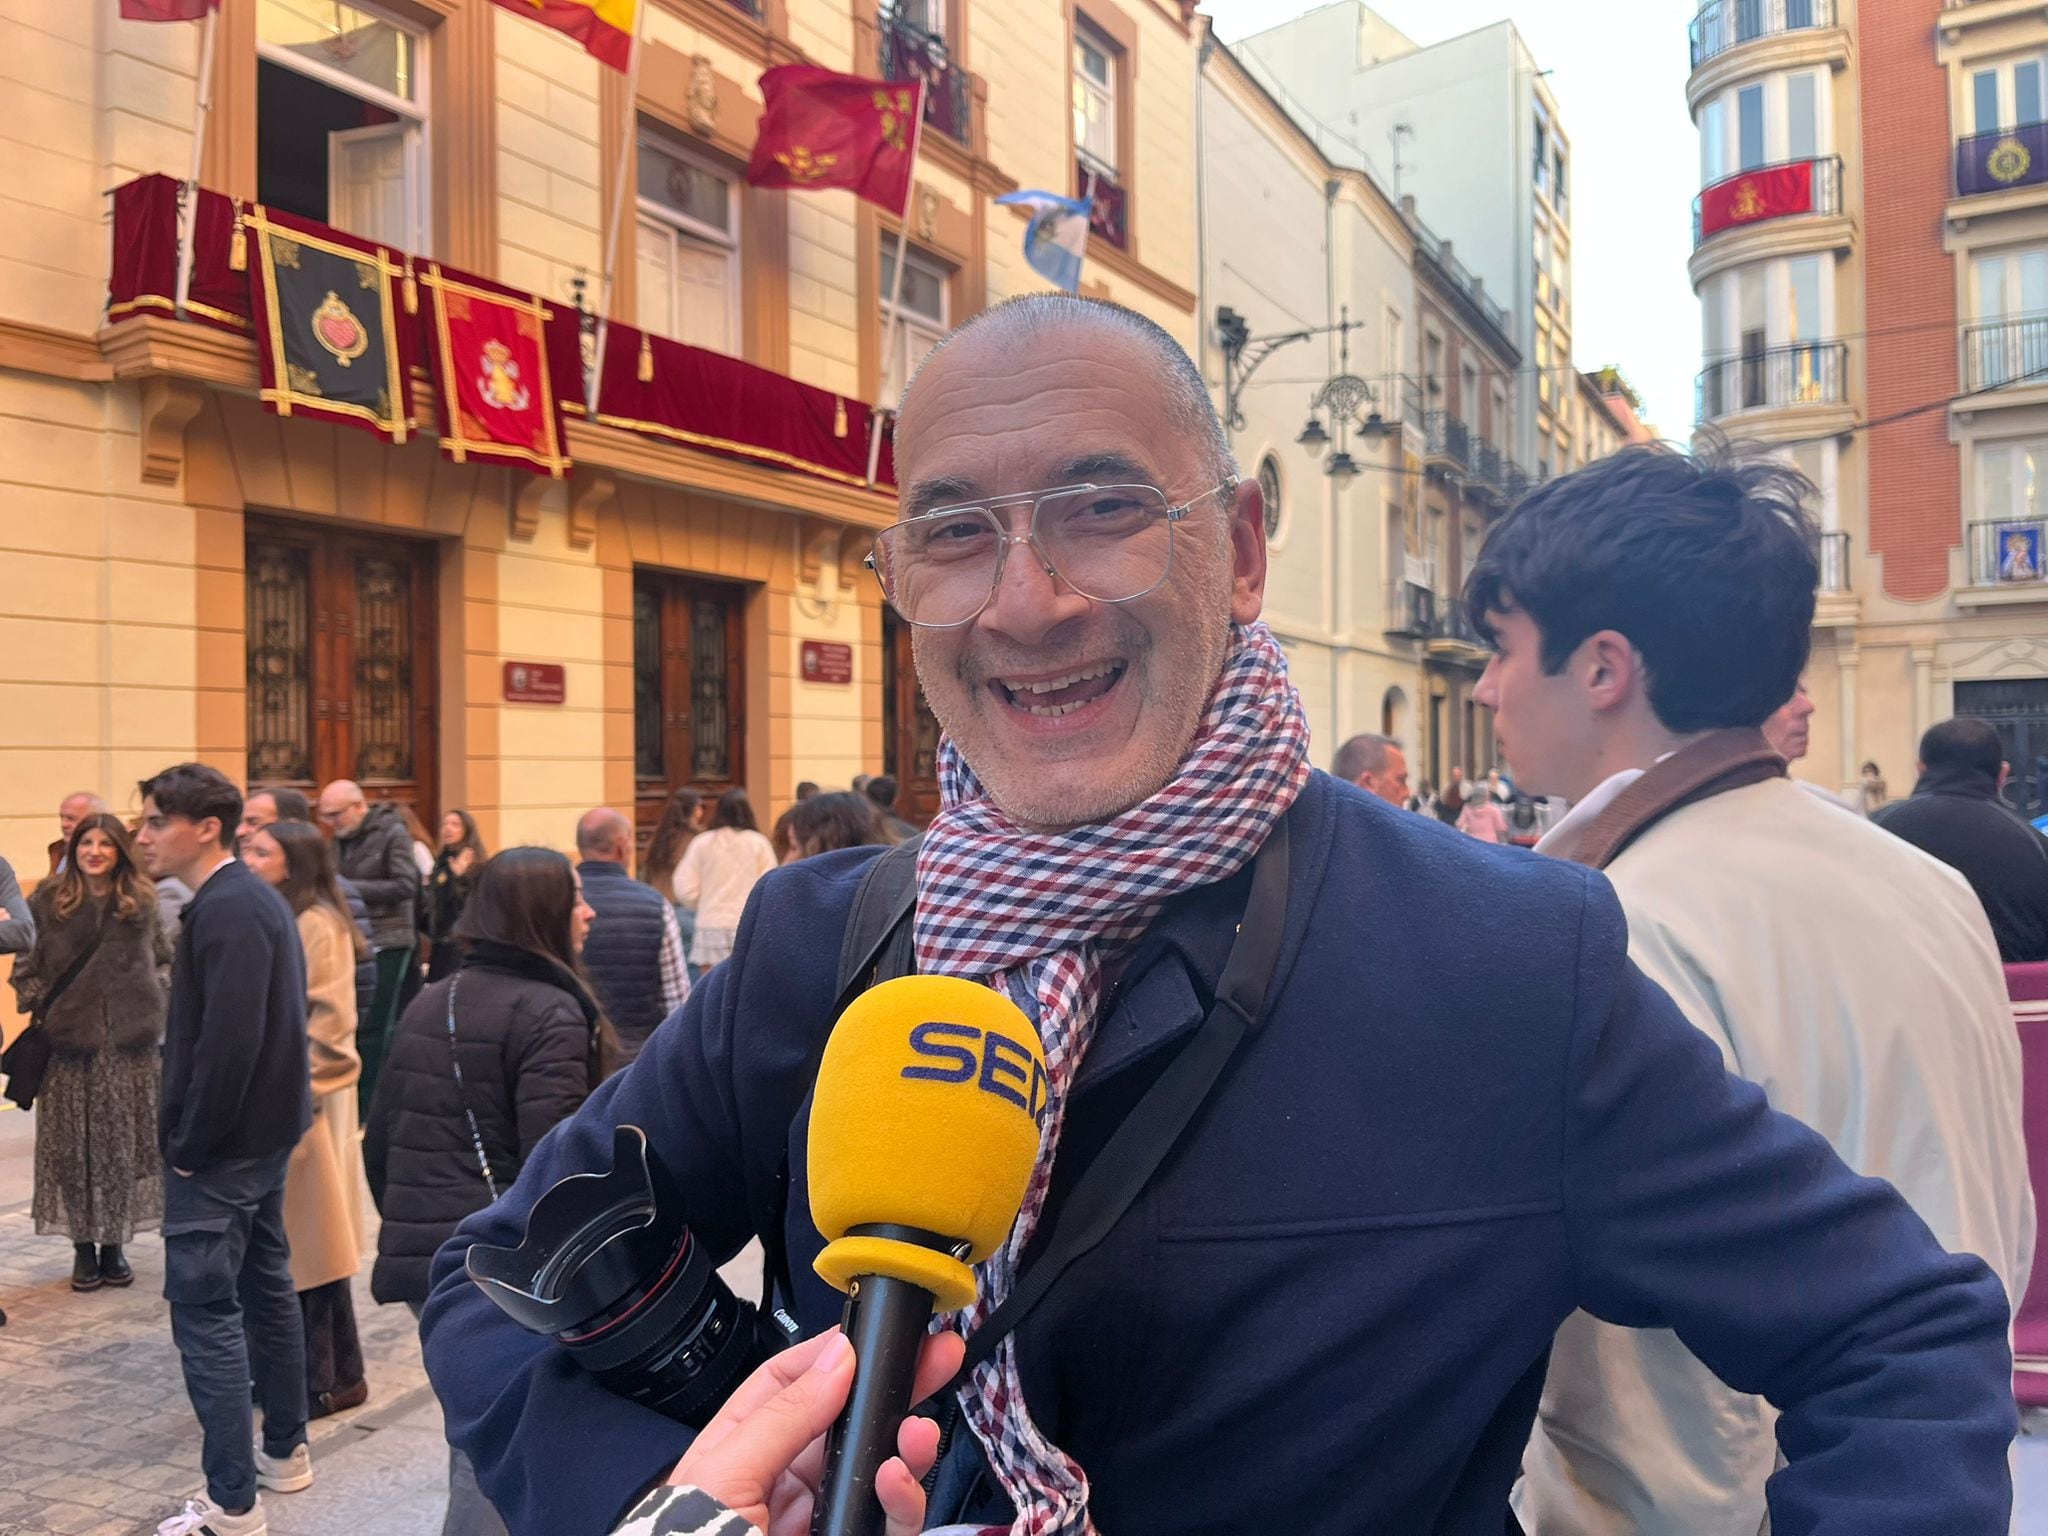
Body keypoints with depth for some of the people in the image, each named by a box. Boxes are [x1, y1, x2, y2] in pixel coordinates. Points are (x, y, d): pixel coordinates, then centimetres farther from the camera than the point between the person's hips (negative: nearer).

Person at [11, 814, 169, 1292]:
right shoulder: (47, 900, 1)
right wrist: (37, 1009, -4)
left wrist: (151, 1003, 0)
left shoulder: (142, 900, 5)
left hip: (129, 1040, 1)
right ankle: (83, 1244, 15)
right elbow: (26, 963, 5)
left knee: (122, 1143, 4)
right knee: (72, 1144, 3)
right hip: (68, 1039, -1)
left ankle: (114, 1243, 16)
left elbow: (163, 960, 12)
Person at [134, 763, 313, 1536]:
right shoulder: (254, 899, 11)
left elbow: (228, 1042, -26)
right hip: (261, 1133, 10)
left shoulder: (225, 911, -20)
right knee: (264, 1286, 17)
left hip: (220, 1148, -10)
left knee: (204, 1309, -5)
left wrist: (189, 1143, -17)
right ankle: (285, 1452, 30)